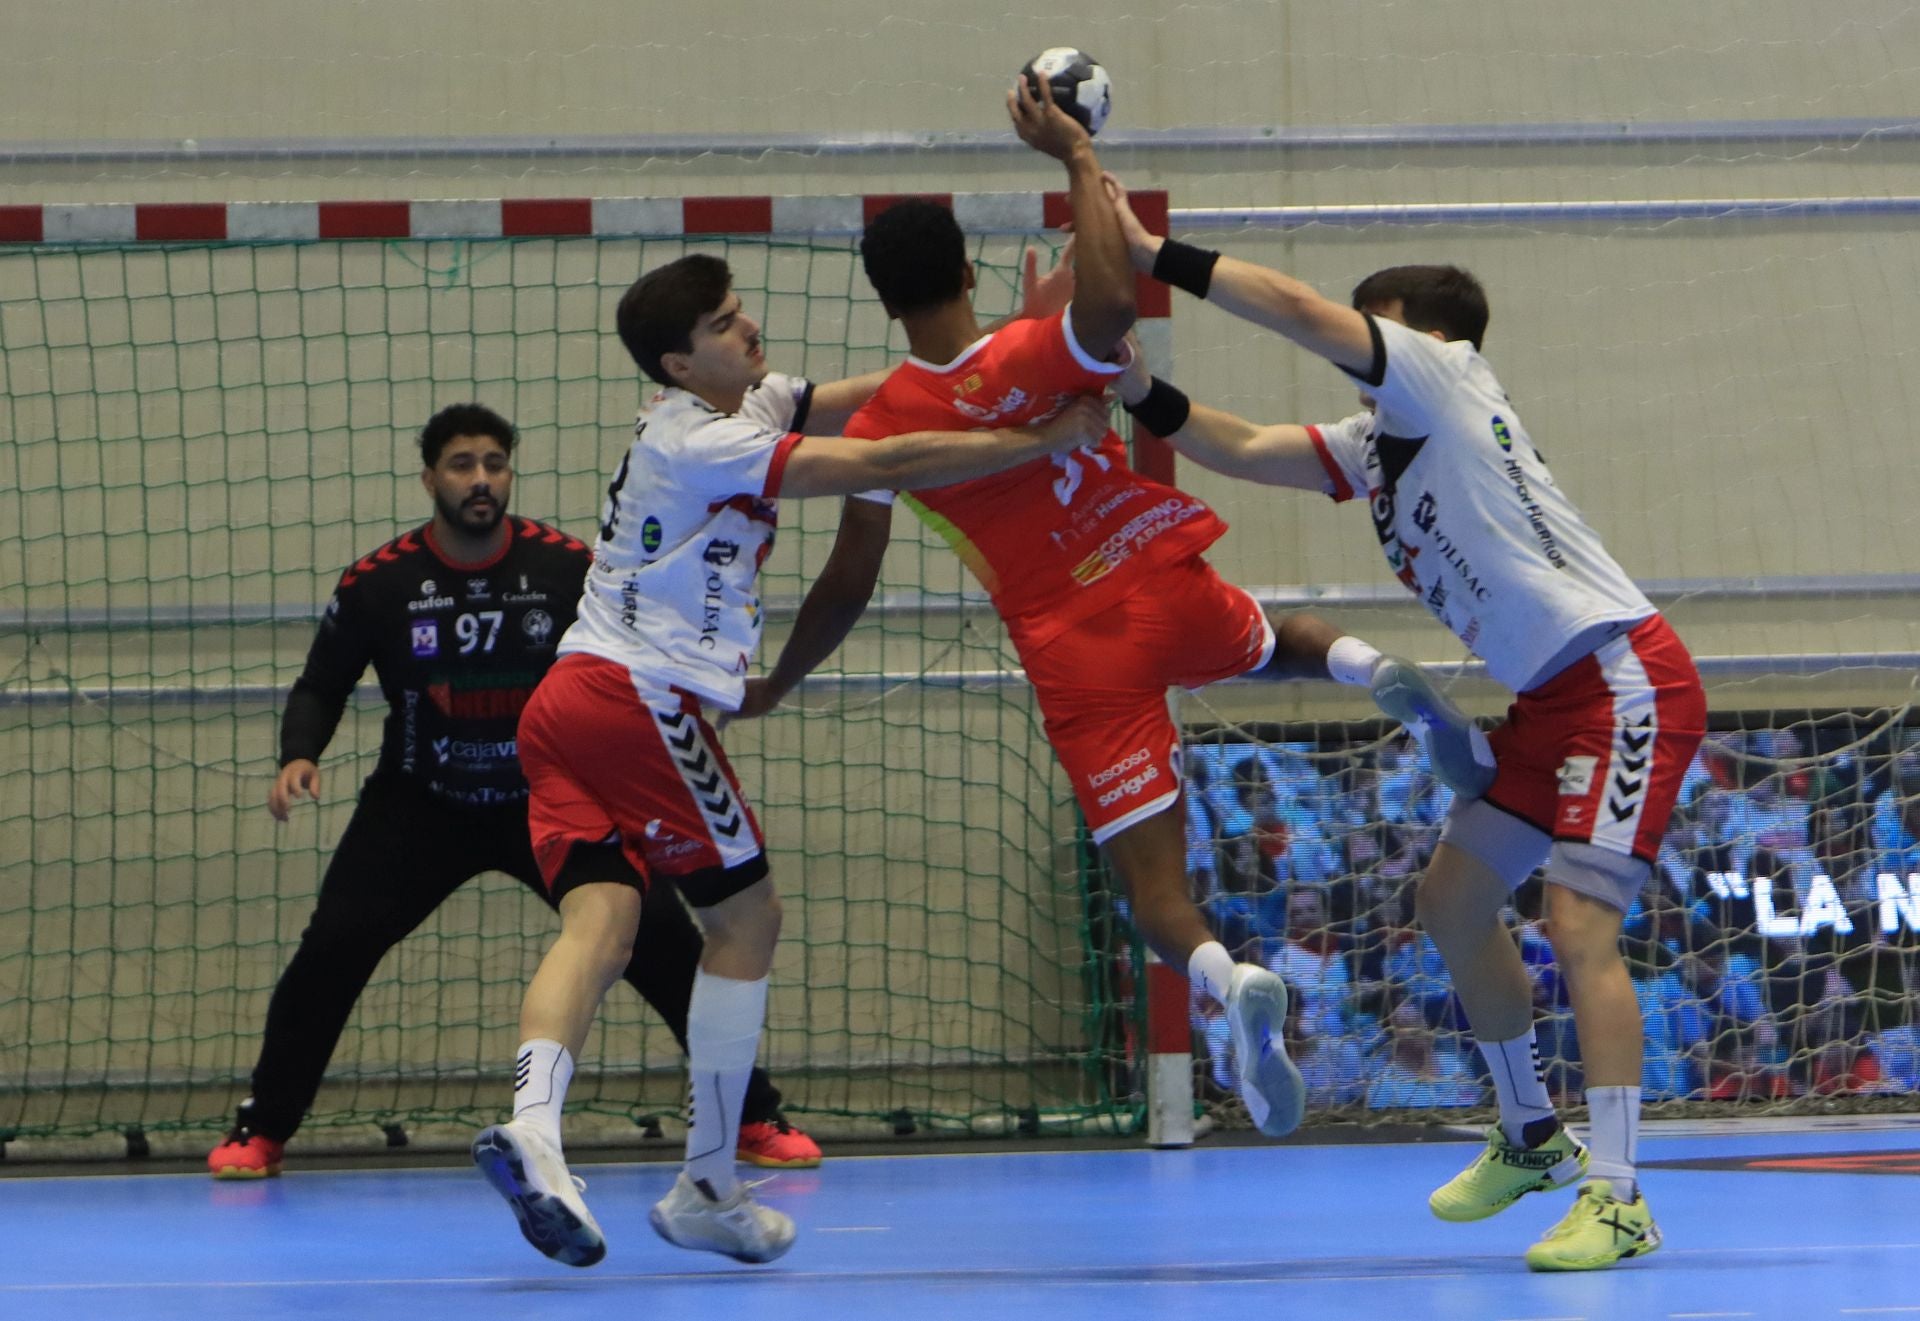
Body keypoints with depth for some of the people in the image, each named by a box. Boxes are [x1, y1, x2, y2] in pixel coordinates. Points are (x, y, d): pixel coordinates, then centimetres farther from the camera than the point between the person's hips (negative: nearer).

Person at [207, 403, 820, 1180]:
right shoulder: (378, 584, -10)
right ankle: (261, 1130, 3)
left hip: (548, 797, 0)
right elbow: (321, 688, 3)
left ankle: (756, 1120, 8)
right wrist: (299, 756, -16)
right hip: (421, 806, 0)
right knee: (334, 946, -15)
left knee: (664, 941, -7)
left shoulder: (567, 567, -11)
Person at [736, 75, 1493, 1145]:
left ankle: (1231, 980, -32)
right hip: (1171, 587, 1)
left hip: (1078, 656, -1)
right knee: (1279, 645, 36)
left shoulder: (880, 428, -6)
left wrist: (768, 687, 14)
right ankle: (1374, 668, -1)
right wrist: (1078, 157, -18)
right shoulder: (1037, 355, -9)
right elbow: (1113, 301, -31)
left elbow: (850, 587, -1)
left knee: (1154, 885, 3)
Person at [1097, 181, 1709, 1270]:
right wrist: (1137, 388, 1)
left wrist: (1155, 256, -13)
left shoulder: (1448, 374, -8)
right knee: (1455, 903, 16)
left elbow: (1297, 308, -17)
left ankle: (1618, 1199, -18)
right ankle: (1533, 1139, 31)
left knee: (1580, 926, -17)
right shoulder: (1377, 442, 16)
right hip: (1553, 698, 10)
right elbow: (1245, 450, 12)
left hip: (1627, 679, -10)